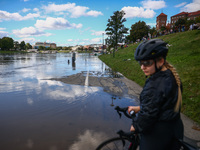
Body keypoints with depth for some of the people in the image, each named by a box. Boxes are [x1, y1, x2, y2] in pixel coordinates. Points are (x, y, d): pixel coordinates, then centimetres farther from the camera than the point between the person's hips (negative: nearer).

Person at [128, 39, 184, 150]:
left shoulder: (155, 84, -29)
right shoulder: (171, 76, 1)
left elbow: (149, 112, -25)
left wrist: (136, 126, -9)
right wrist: (139, 108, 13)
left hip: (157, 134, -8)